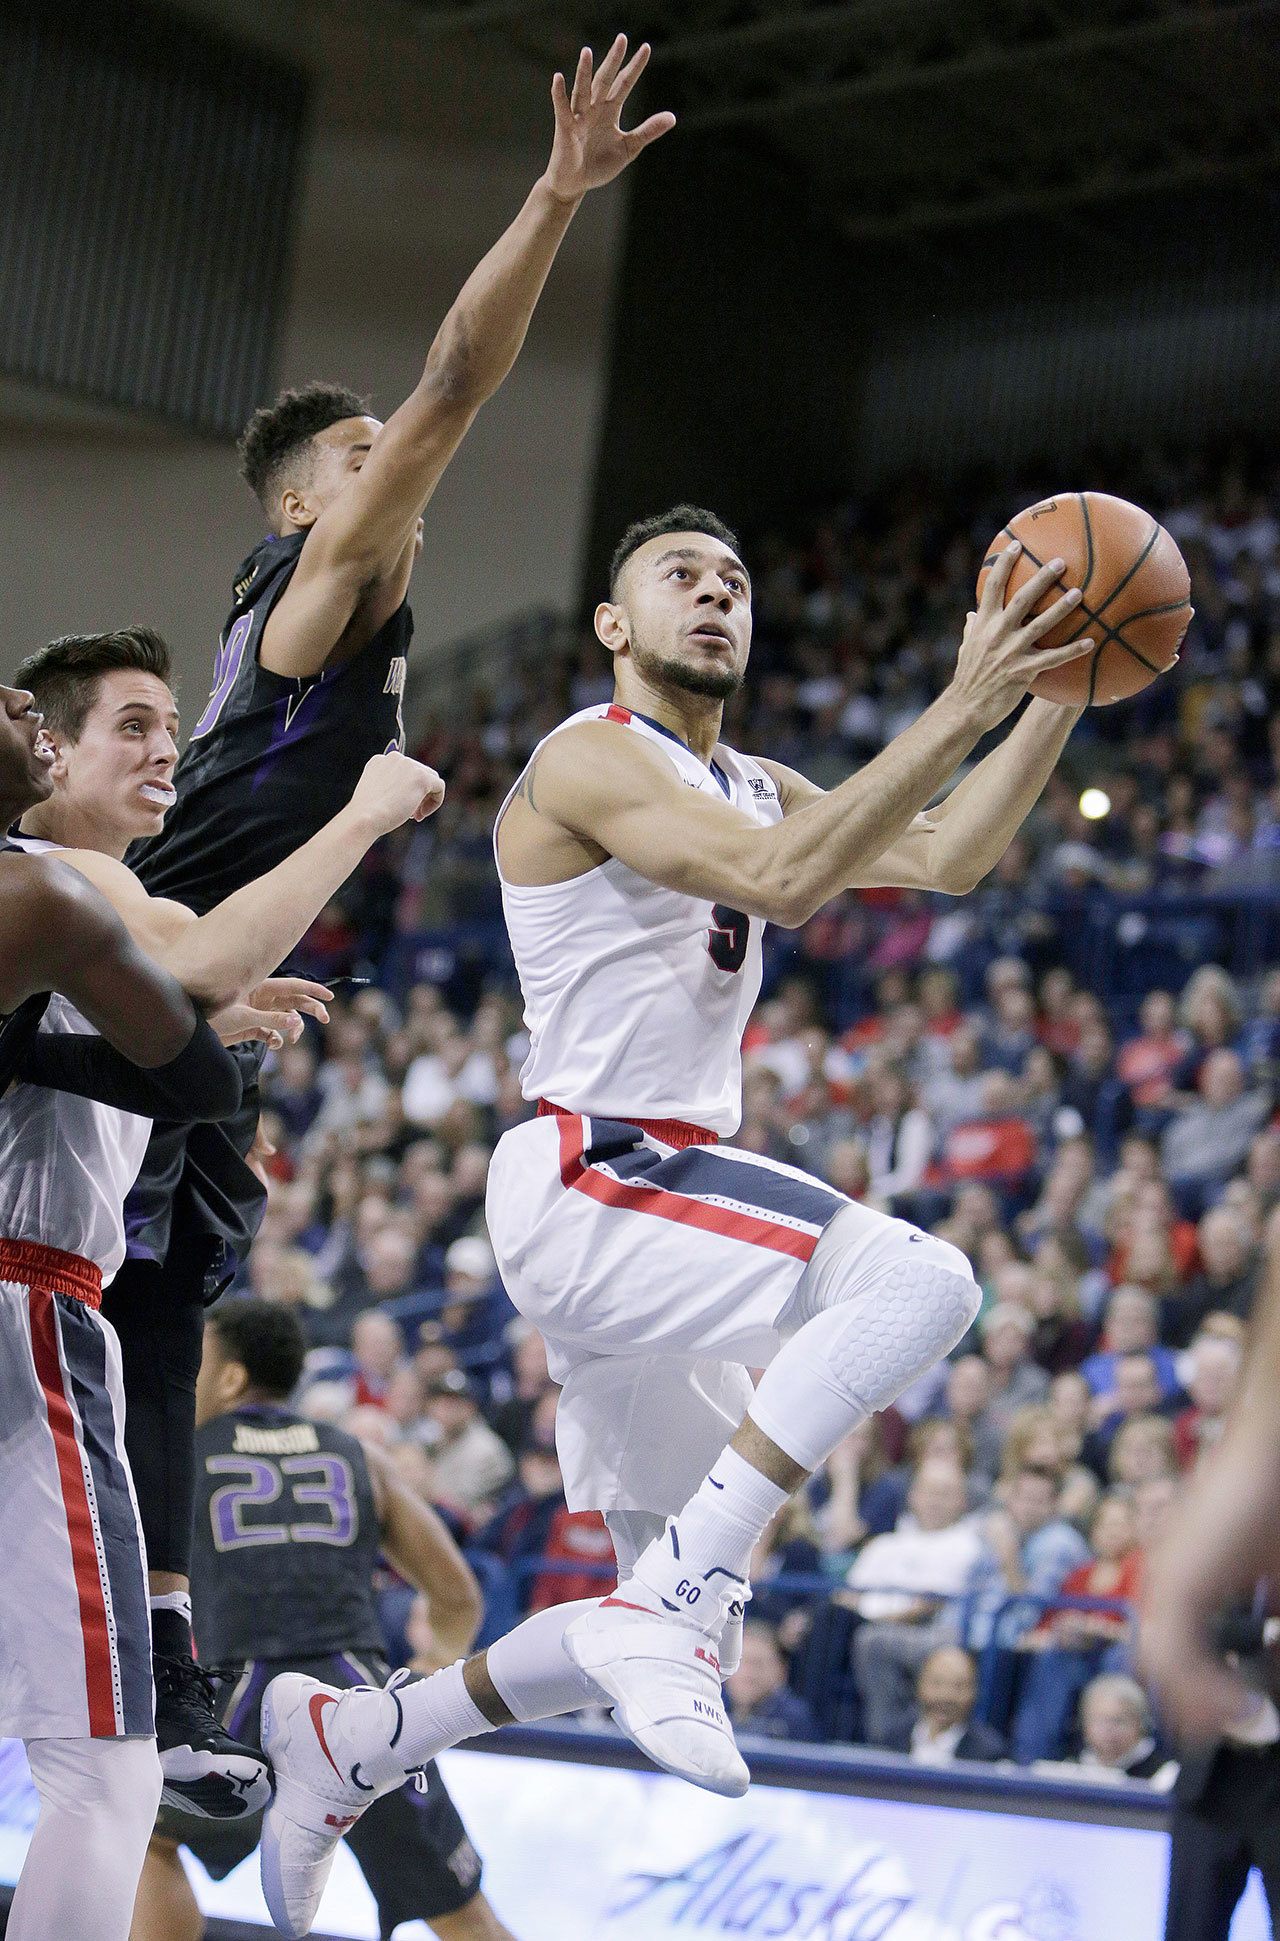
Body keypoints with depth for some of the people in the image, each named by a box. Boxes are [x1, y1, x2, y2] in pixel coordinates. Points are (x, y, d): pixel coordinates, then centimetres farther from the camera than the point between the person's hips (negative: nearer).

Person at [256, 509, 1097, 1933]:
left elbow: (944, 860, 9)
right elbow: (781, 879, -25)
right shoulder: (591, 758, -9)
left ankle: (345, 1742, 24)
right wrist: (959, 708, -28)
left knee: (679, 1613, 13)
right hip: (581, 1184, -9)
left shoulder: (752, 787, 19)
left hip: (660, 1200, 9)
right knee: (922, 1280, -29)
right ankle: (673, 1602, -25)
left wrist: (1060, 697, 0)